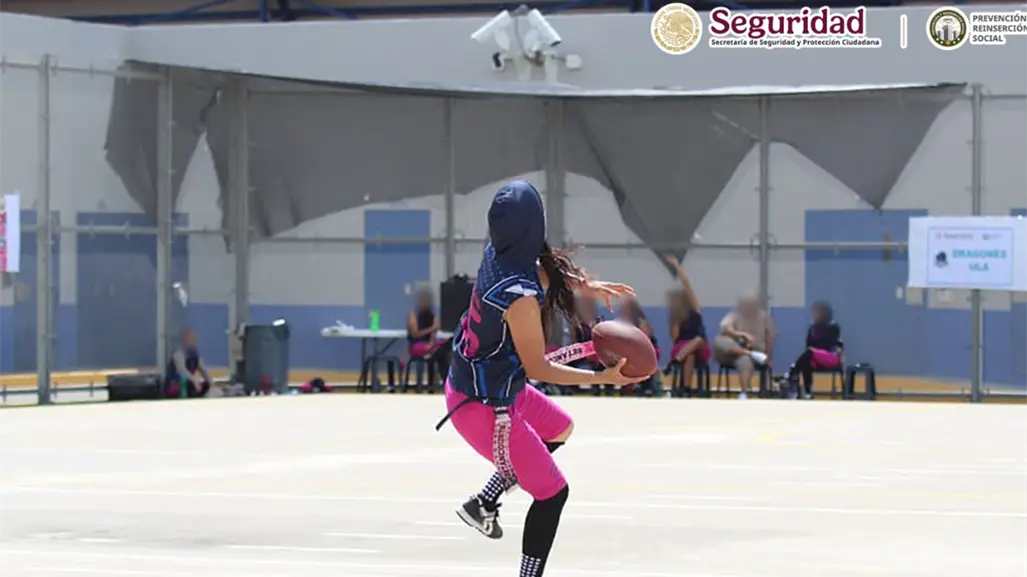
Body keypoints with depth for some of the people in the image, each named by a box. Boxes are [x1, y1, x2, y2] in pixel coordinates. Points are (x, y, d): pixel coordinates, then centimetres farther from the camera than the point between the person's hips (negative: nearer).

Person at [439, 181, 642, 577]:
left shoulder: (498, 254, -9)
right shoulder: (519, 298, -33)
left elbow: (542, 275, 18)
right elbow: (537, 368, -22)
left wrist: (583, 285, 10)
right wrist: (602, 378, -21)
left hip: (476, 380, 9)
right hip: (483, 407, -9)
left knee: (560, 428, 31)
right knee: (553, 493, -1)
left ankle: (482, 503, 32)